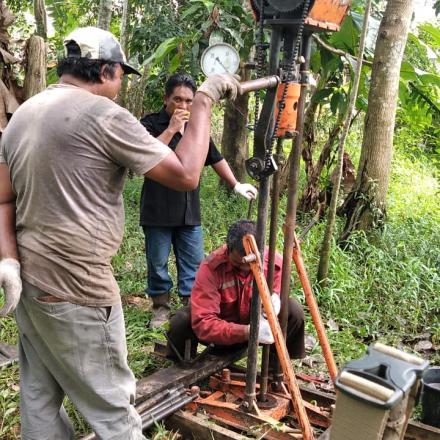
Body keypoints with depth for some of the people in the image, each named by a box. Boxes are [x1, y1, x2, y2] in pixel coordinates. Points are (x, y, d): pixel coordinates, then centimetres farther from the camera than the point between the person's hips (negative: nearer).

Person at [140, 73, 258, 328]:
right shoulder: (151, 123, -5)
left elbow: (216, 158, 21)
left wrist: (236, 185, 23)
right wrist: (171, 129, -22)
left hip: (189, 211, 4)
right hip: (158, 210, -4)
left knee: (193, 262, 6)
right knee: (158, 262, 6)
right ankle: (161, 307, 21)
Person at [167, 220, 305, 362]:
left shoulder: (275, 262, -22)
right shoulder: (211, 268, -31)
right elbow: (203, 323, -35)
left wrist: (274, 300, -31)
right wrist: (247, 332, -47)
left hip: (258, 323, 2)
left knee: (294, 311, -23)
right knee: (181, 321, -31)